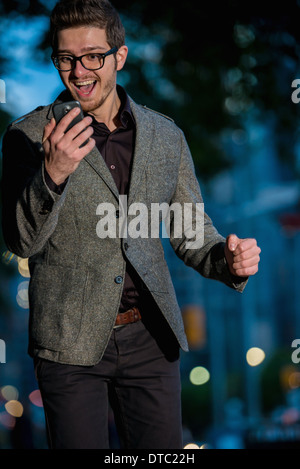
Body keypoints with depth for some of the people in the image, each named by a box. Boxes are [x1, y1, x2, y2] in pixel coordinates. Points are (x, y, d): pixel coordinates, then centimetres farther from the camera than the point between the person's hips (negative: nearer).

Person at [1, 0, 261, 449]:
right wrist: (53, 173, -31)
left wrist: (228, 260, -11)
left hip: (150, 338, 3)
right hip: (70, 342, -3)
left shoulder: (166, 137, 5)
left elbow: (191, 233, 11)